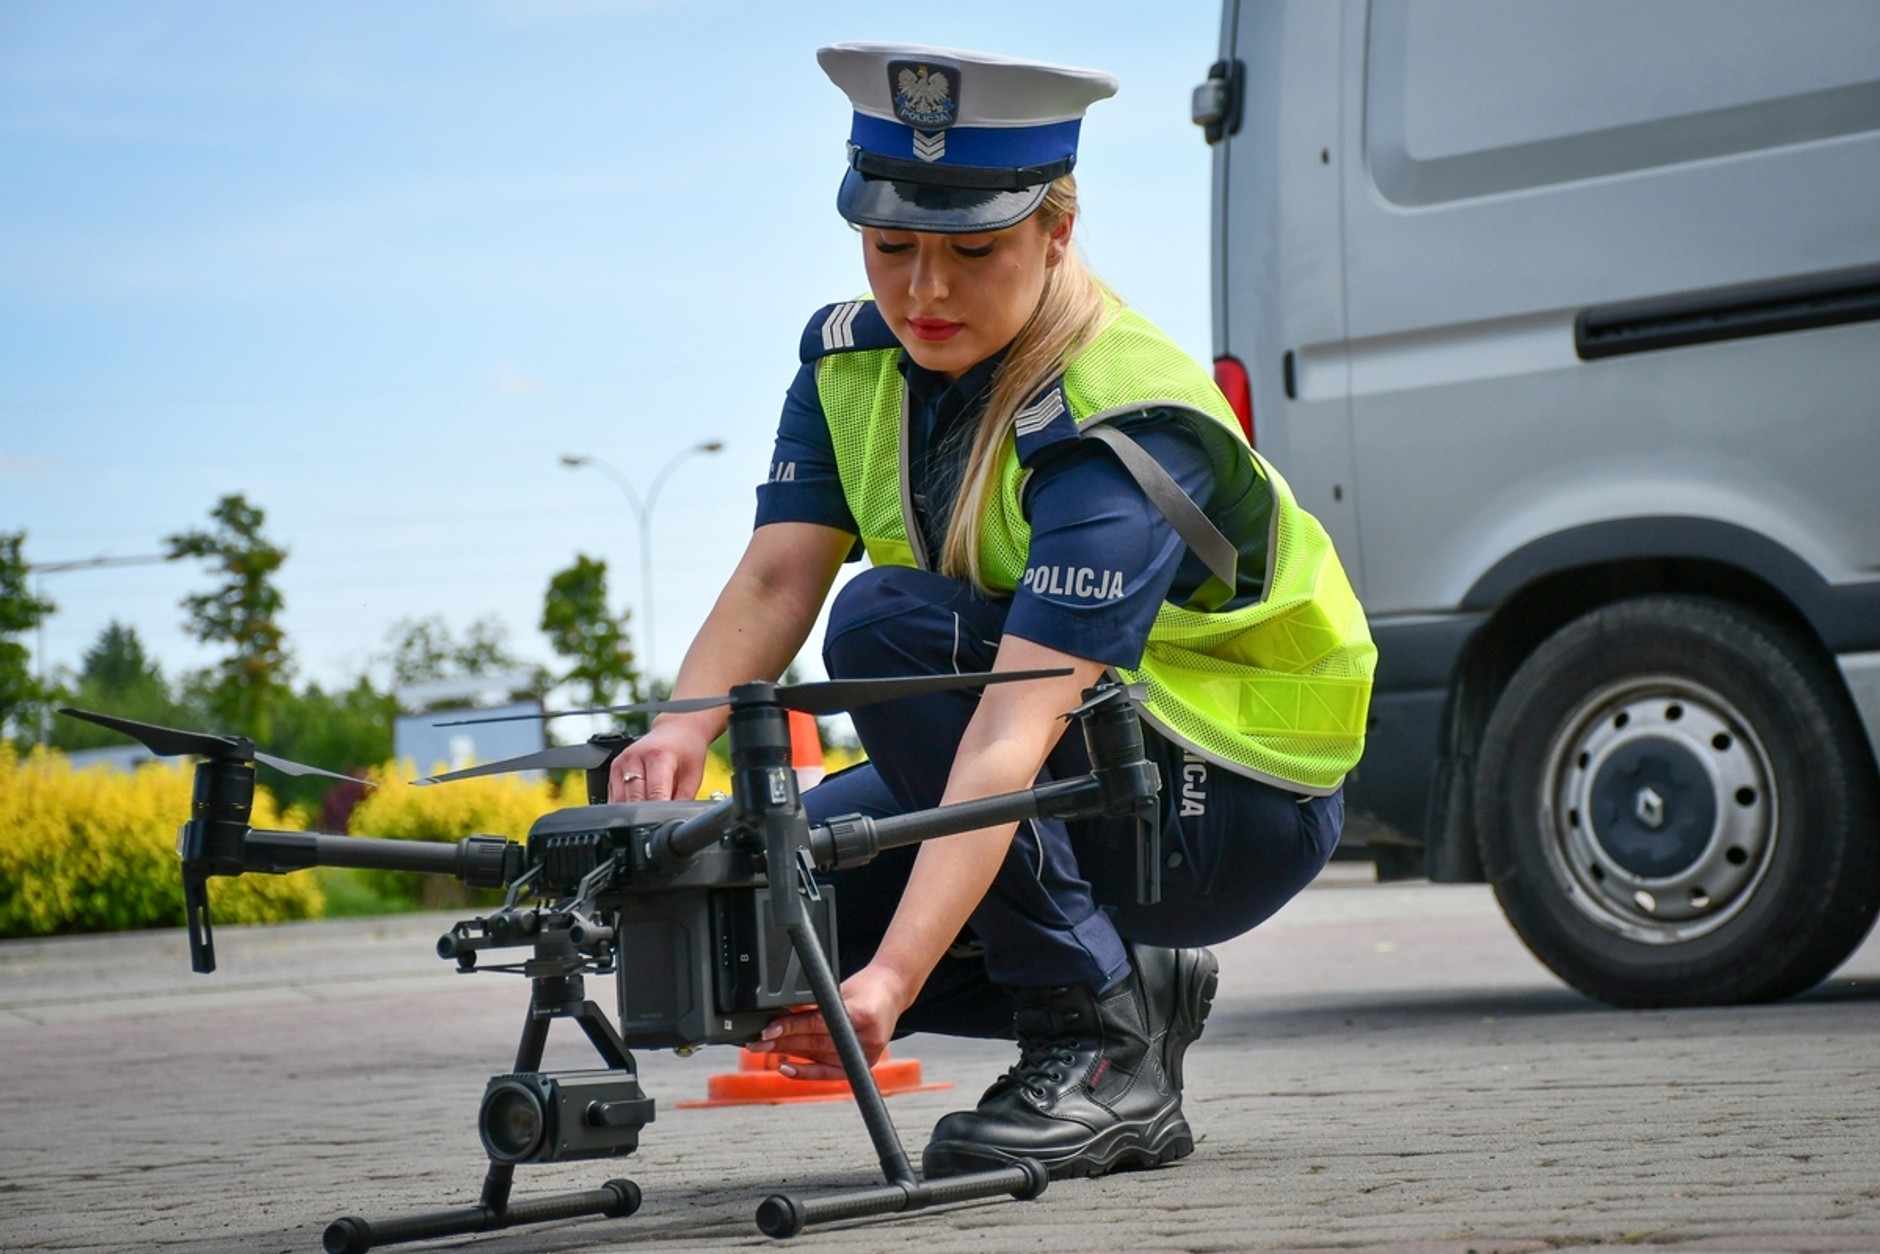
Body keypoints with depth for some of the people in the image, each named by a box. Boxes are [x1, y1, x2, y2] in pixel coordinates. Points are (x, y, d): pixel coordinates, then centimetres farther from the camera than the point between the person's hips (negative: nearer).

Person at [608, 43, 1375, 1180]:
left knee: (890, 625, -28)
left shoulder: (1121, 427, -28)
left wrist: (891, 979, -49)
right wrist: (686, 727, -37)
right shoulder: (852, 359, -3)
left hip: (1235, 804, -8)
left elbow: (1014, 732, -39)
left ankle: (1101, 1042, -20)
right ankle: (1141, 986, 6)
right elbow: (774, 579, -14)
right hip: (1075, 782, 8)